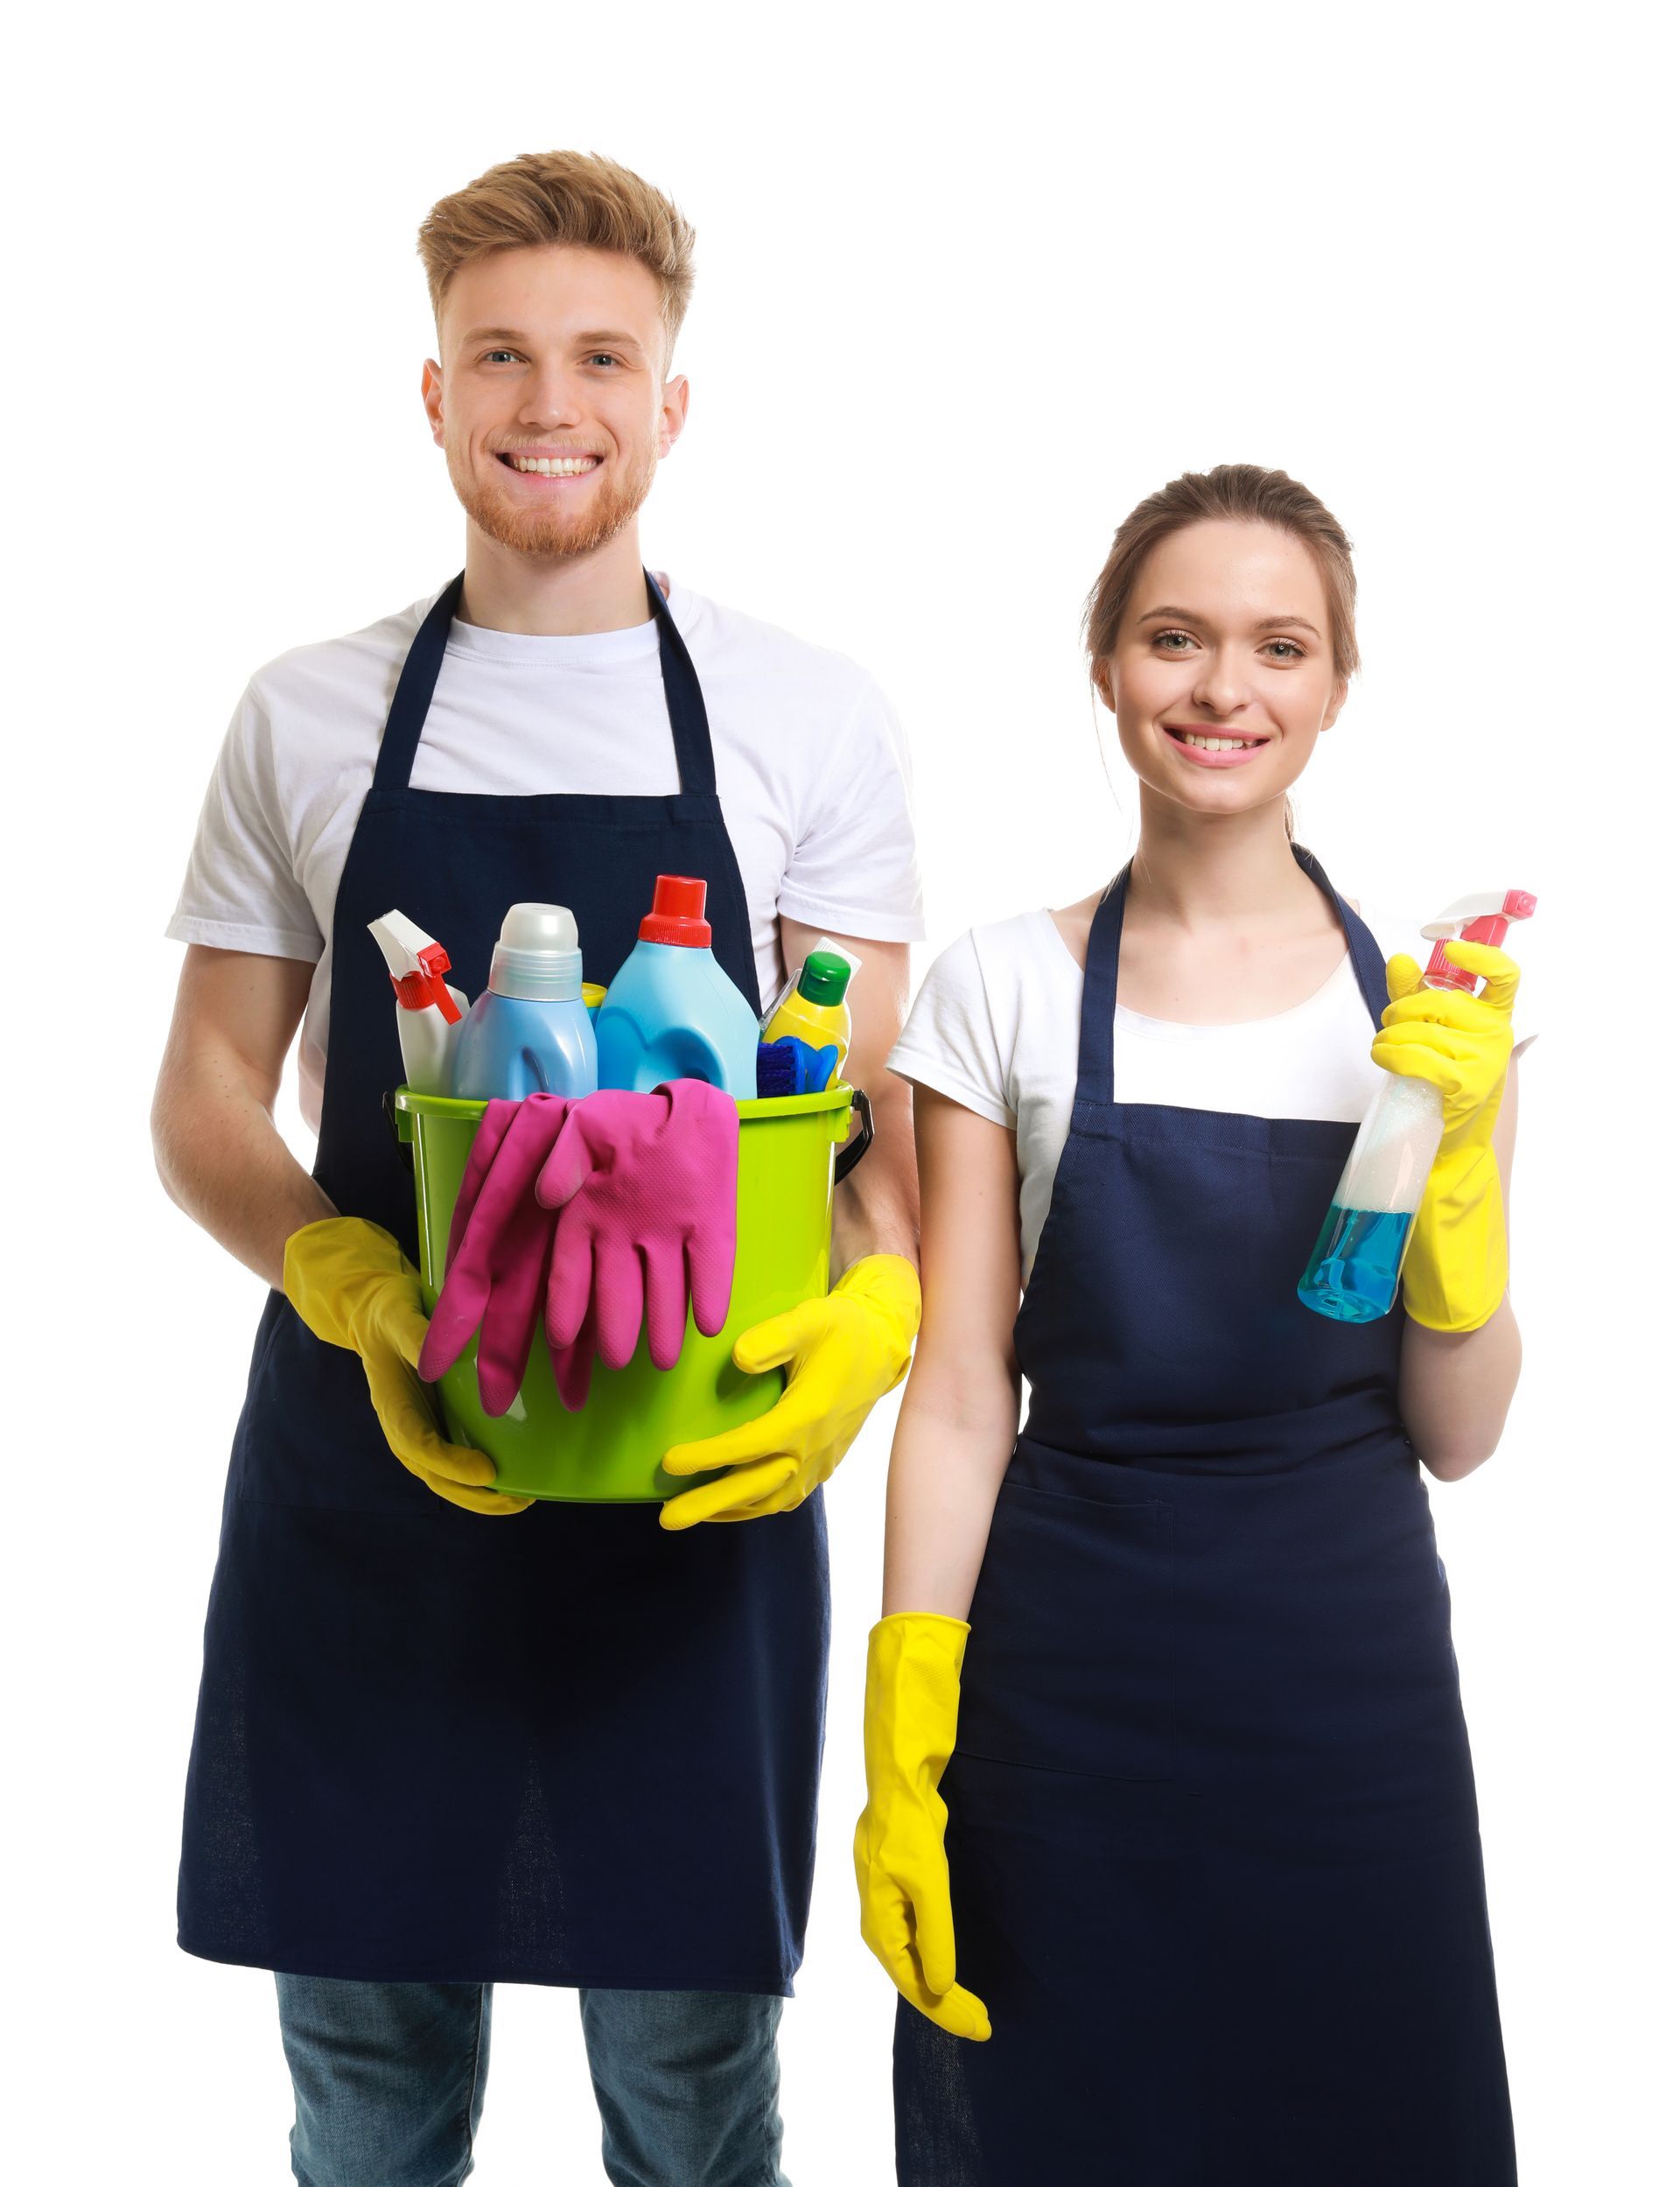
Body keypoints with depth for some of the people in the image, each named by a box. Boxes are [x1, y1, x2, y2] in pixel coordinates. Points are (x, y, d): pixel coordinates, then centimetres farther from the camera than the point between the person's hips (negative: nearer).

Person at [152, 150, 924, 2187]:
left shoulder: (805, 715, 3)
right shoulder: (306, 716, 7)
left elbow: (880, 1102, 2)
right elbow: (205, 1096, 8)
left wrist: (876, 1306, -20)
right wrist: (360, 1295, -12)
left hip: (700, 1465, -1)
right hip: (361, 1452, 2)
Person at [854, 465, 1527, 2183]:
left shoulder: (1432, 995, 1)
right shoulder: (1007, 988, -1)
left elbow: (1457, 1437, 2)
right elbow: (959, 1398, -2)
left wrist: (1455, 1159, -13)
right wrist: (905, 1752, -8)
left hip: (1349, 1665, 1)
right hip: (1069, 1672, -1)